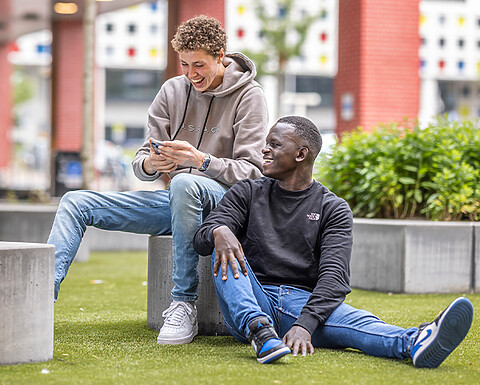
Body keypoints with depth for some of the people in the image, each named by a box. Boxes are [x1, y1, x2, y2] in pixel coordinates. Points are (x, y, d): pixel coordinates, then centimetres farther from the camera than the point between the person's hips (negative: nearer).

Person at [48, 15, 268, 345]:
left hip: (226, 199, -6)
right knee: (76, 202, -5)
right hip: (176, 202, 6)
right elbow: (143, 161, 7)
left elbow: (252, 172, -12)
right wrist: (149, 164, -18)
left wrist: (201, 160, -29)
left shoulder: (248, 96, -4)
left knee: (184, 183, -41)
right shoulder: (173, 90, 9)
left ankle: (184, 306, -36)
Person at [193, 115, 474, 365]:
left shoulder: (333, 209, 7)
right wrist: (219, 232, -27)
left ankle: (416, 343, -66)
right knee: (225, 248, -25)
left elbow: (334, 276, -8)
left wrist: (304, 324, -27)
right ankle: (259, 330, -47)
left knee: (354, 320, -34)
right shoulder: (248, 194, 14)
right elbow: (202, 238, 2)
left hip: (303, 302, -2)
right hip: (250, 304, 2)